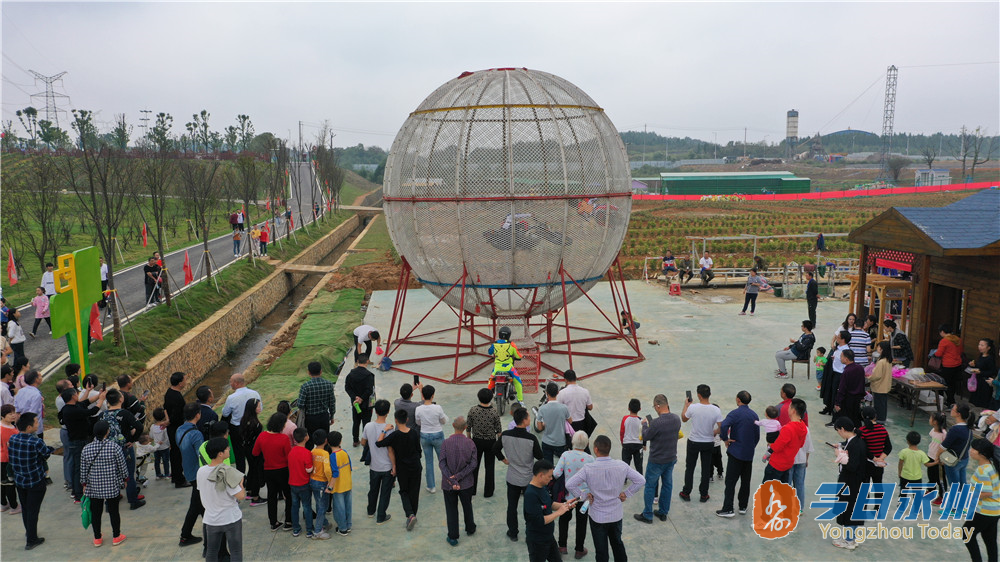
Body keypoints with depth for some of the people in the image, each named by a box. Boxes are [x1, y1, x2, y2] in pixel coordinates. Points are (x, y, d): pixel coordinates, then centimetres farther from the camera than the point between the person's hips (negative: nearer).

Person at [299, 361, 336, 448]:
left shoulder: (305, 386, -18)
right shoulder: (329, 384, -8)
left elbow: (300, 405, -18)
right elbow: (332, 403, 0)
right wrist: (332, 416, 13)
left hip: (310, 418, -3)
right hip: (324, 417, 3)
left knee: (309, 444, 10)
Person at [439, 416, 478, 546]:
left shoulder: (446, 443, -15)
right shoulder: (470, 443, -10)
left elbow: (442, 463, -19)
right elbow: (473, 464, -14)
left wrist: (452, 480, -20)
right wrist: (459, 476, -15)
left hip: (448, 484, -2)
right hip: (466, 483, 2)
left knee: (451, 509, 11)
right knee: (467, 506, 23)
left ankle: (453, 537, 17)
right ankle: (470, 529, 42)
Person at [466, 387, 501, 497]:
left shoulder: (473, 410, -15)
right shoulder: (494, 412, -17)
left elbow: (468, 427, -5)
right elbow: (498, 430, -7)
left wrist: (469, 438, 12)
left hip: (476, 441, 1)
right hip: (490, 442, -1)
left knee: (474, 465, 17)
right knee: (489, 467, 13)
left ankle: (472, 490, 27)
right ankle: (488, 492, 21)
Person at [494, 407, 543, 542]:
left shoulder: (505, 435, -15)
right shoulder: (531, 438, -25)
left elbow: (495, 450, 0)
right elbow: (540, 457, -13)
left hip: (512, 478, 2)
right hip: (529, 479, -2)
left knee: (512, 506, 18)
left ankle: (512, 533, 30)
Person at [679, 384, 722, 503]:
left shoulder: (692, 407, -18)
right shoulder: (716, 410, -15)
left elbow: (683, 418, 1)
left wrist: (686, 405, 15)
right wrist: (713, 434, 7)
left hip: (693, 442, -1)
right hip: (709, 443, 1)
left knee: (690, 468, 13)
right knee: (706, 469, 13)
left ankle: (686, 493, 20)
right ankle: (704, 495, 20)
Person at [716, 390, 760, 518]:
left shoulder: (735, 413, -13)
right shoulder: (754, 415, 7)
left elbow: (723, 426, -30)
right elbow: (757, 436, 14)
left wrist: (725, 439, -15)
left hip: (736, 452, -6)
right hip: (749, 454, 6)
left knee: (730, 481, -3)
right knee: (746, 481, 15)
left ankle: (728, 509, -3)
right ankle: (743, 507, 22)